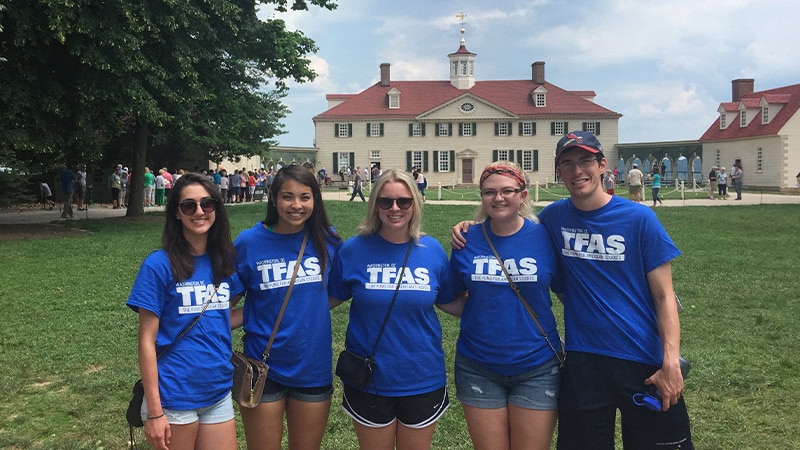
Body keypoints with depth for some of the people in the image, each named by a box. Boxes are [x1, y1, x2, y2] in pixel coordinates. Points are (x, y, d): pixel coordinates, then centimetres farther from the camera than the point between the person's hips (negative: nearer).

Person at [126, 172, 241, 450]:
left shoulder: (225, 261, 3)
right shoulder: (159, 265, -11)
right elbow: (147, 340, -11)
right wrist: (154, 412, -12)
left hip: (219, 393, 5)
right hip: (174, 398, -4)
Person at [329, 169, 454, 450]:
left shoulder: (432, 250, -4)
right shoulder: (354, 249, -8)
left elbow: (451, 303, 8)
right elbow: (330, 300, 3)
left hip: (423, 380, 1)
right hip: (369, 381, -1)